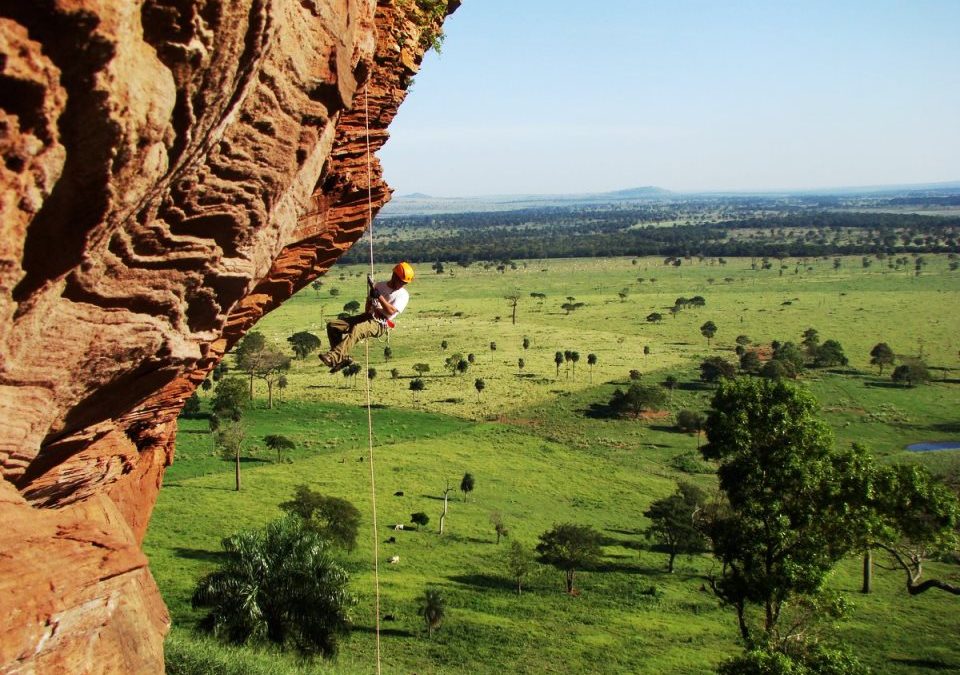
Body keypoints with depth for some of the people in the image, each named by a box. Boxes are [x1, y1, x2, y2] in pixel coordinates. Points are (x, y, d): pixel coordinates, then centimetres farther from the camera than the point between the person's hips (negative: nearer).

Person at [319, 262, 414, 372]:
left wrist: (379, 296, -21)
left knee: (357, 329, -38)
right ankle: (343, 357, -13)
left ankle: (334, 357, -50)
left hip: (380, 324, -7)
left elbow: (391, 311, -16)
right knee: (332, 325, -5)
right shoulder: (380, 285, 16)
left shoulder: (403, 294, -2)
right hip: (367, 317, 7)